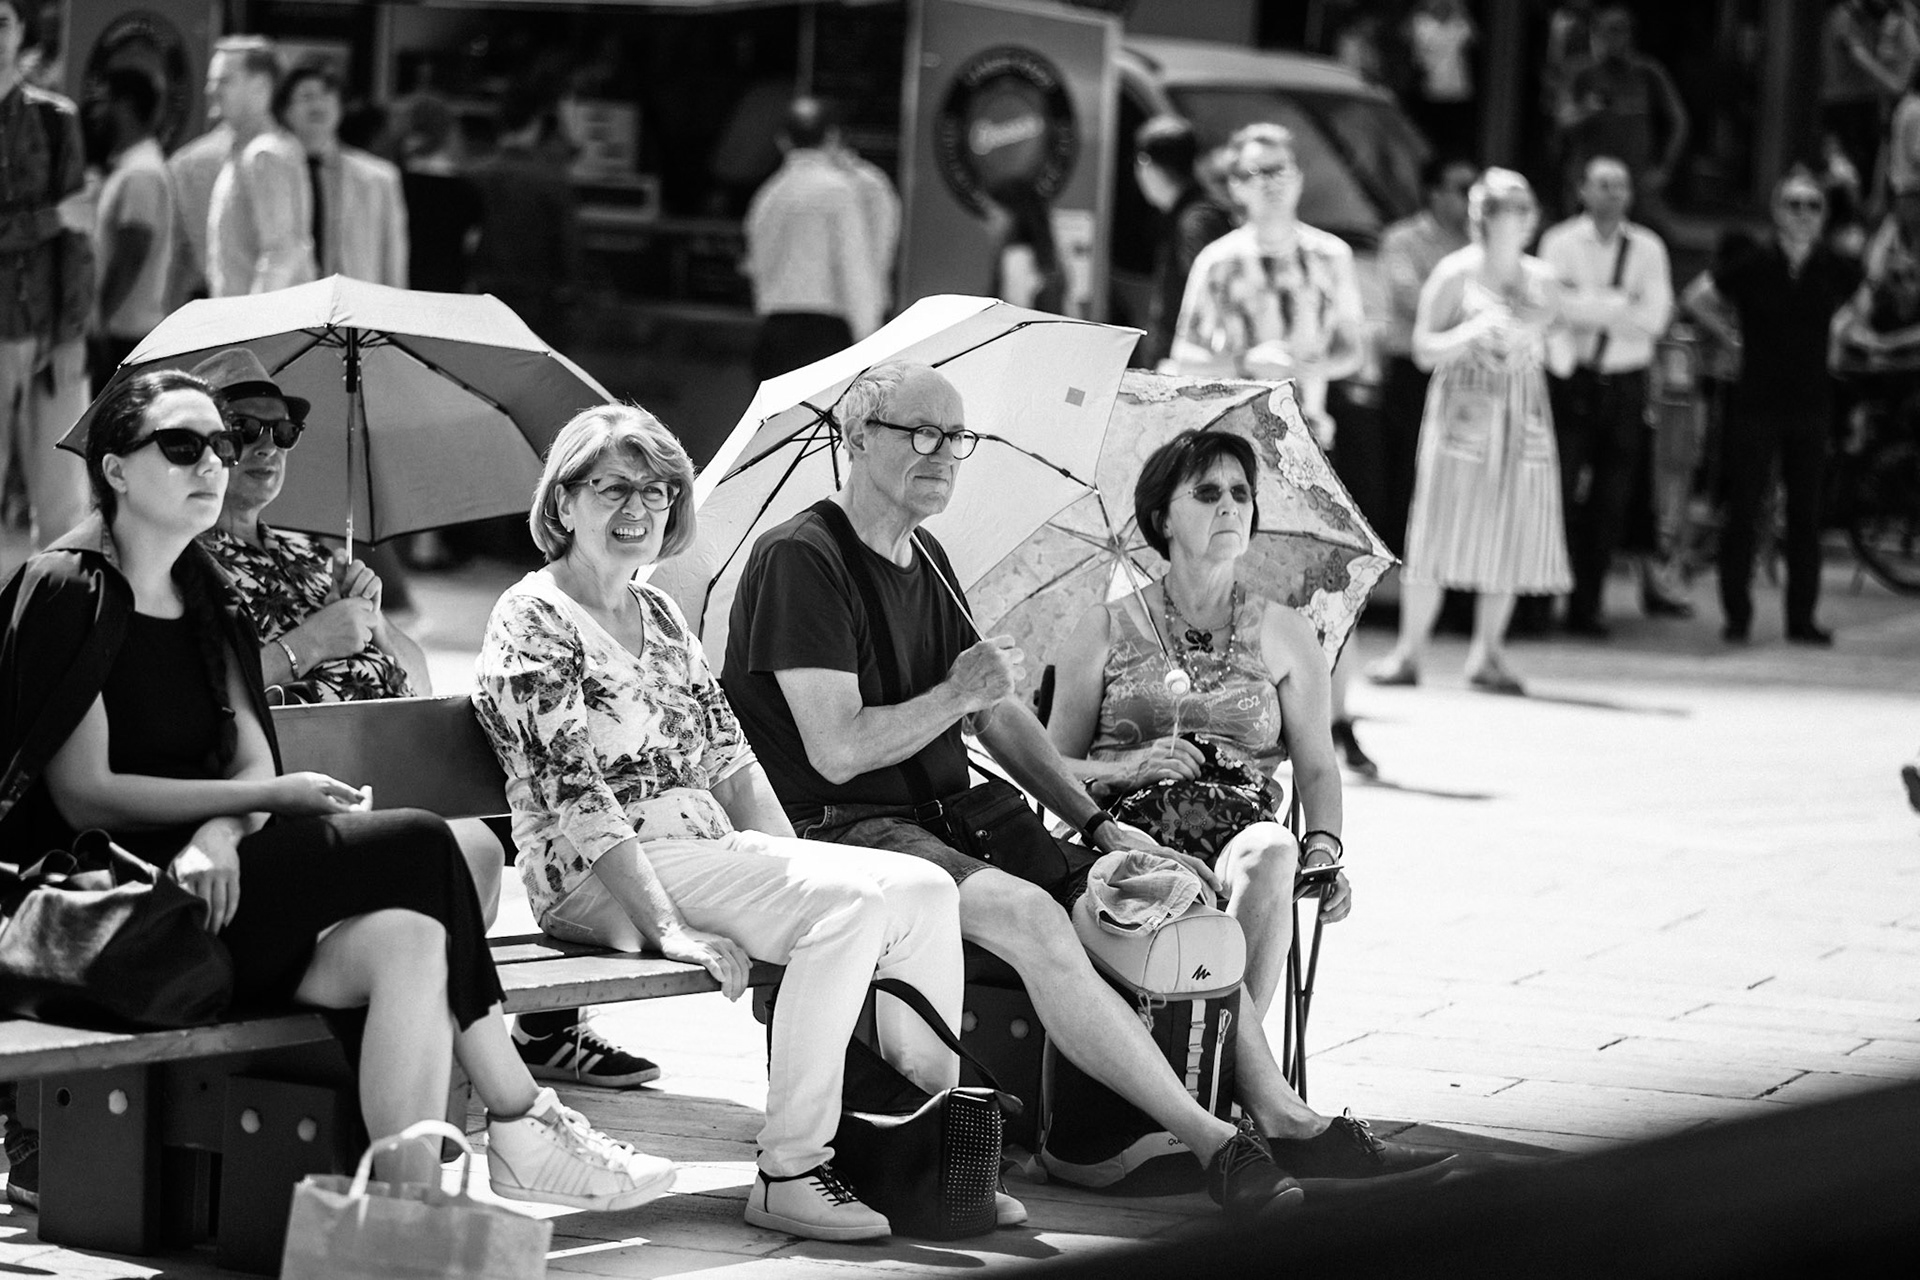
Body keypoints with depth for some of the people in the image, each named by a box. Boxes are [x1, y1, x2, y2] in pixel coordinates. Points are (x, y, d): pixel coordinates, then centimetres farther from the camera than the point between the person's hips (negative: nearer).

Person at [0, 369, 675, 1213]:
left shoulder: (201, 596, 17)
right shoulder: (69, 592, -7)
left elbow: (251, 759, 7)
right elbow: (83, 794, -14)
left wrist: (219, 834, -17)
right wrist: (270, 799, -16)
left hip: (205, 880, 8)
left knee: (408, 939, -20)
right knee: (417, 845, -18)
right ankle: (523, 1133, -13)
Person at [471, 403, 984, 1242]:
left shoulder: (660, 616, 19)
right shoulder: (534, 621, -7)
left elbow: (729, 758, 16)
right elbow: (575, 798, -16)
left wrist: (799, 869, 1)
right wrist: (668, 927, -24)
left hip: (710, 847, 8)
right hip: (597, 882, -8)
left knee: (924, 891, -10)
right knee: (850, 904, -27)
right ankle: (789, 1174, -25)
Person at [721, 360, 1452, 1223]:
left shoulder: (924, 561, 18)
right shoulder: (799, 560, -10)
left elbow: (1001, 719, 18)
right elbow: (838, 751, -18)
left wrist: (1100, 826, 7)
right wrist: (958, 693, -10)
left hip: (945, 820, 9)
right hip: (840, 832, -9)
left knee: (1169, 891, -1)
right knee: (1026, 913, -34)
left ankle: (1281, 1117, -1)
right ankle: (1214, 1147, -32)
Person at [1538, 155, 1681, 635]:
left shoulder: (1648, 248, 7)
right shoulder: (1560, 242, 2)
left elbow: (1655, 318, -5)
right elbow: (1556, 306, -12)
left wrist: (1587, 307, -9)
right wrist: (1621, 306, -11)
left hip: (1625, 384, 2)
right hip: (1571, 379, -2)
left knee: (1612, 500, 2)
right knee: (1561, 492, -6)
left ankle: (1588, 603, 9)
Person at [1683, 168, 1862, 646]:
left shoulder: (1834, 270, 1)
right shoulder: (1752, 267, -6)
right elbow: (1696, 298, 5)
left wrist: (1834, 332, 11)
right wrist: (1731, 335, 2)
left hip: (1811, 404, 2)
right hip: (1755, 404, -2)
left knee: (1805, 515, 5)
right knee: (1743, 511, -1)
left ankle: (1802, 618, 12)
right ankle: (1736, 616, 8)